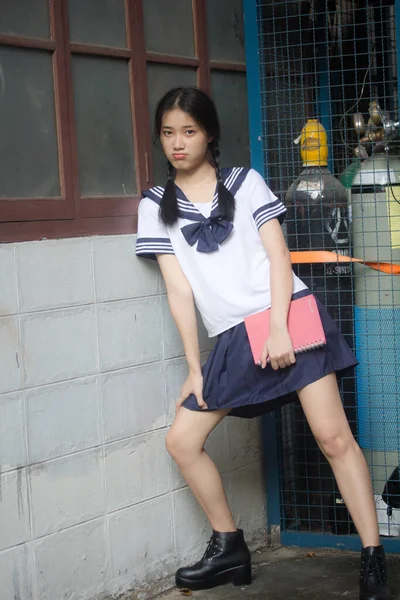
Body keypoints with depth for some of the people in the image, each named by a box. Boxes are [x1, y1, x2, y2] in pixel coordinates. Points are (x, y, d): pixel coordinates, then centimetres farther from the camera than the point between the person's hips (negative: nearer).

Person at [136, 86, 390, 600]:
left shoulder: (245, 183, 5)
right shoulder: (156, 206, 9)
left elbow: (279, 258, 0)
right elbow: (179, 290, 5)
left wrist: (279, 328, -14)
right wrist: (194, 368, 1)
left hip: (287, 317, -3)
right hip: (233, 340, 3)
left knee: (333, 436, -9)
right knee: (181, 440, 0)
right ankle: (229, 549, 16)